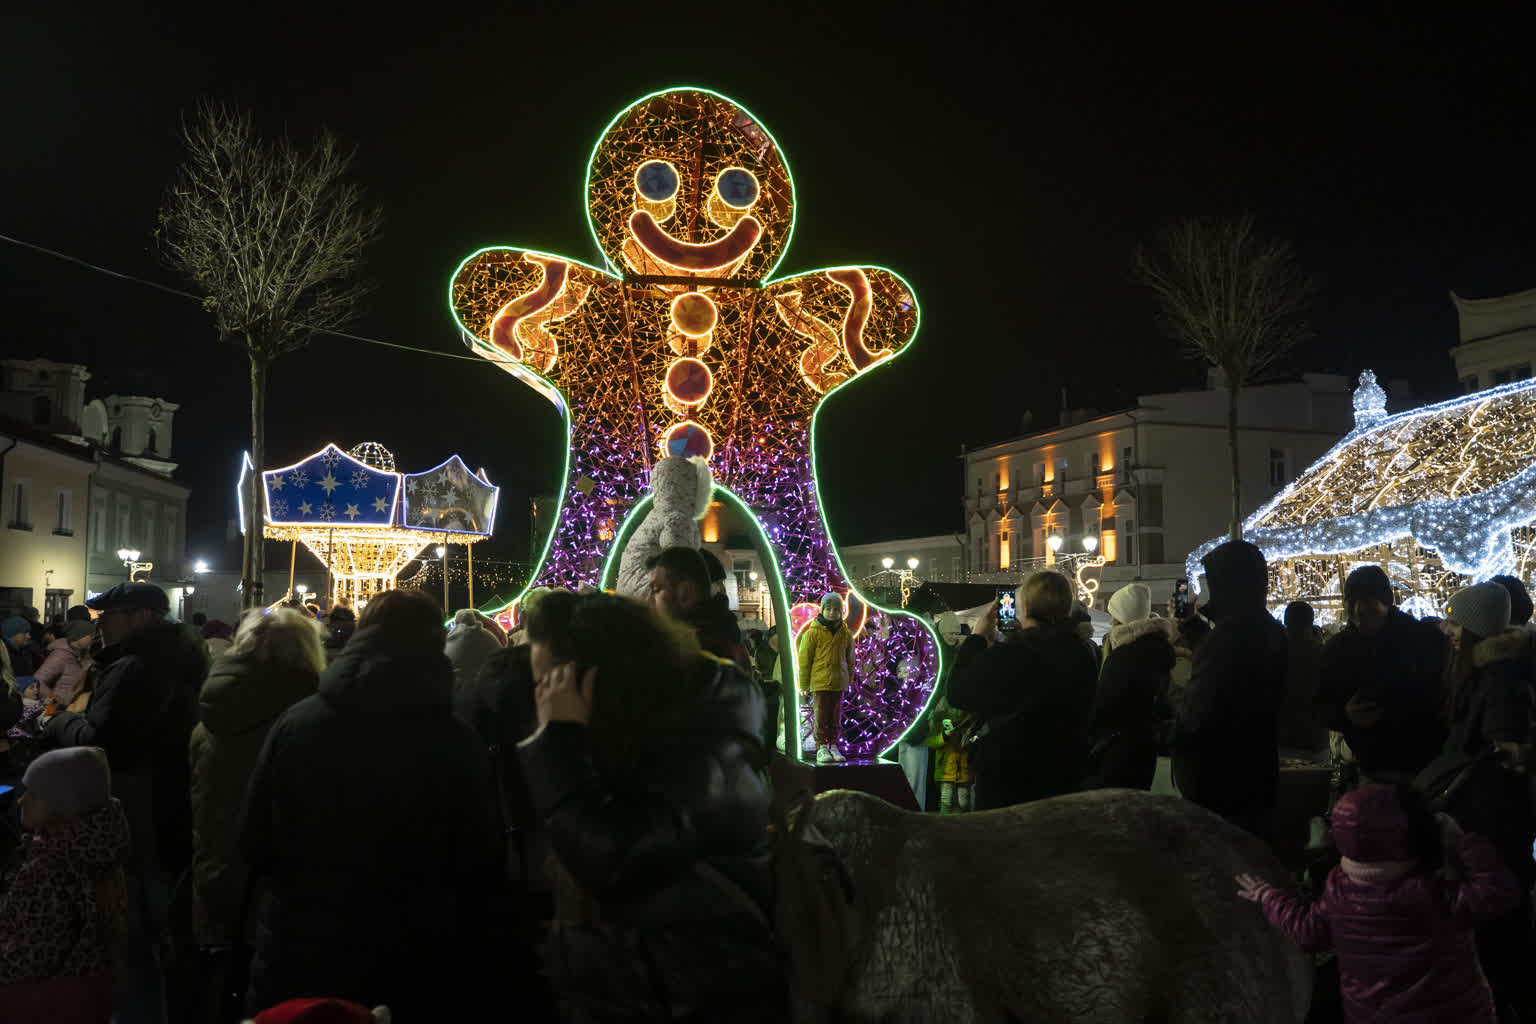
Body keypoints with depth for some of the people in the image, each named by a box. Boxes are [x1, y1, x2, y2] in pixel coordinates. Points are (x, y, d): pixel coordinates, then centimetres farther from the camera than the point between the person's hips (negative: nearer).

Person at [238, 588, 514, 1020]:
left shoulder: (293, 723, -9)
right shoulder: (458, 743, -14)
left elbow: (254, 844, 0)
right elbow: (480, 873, -9)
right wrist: (479, 985, 4)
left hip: (297, 964, 2)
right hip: (410, 976, -1)